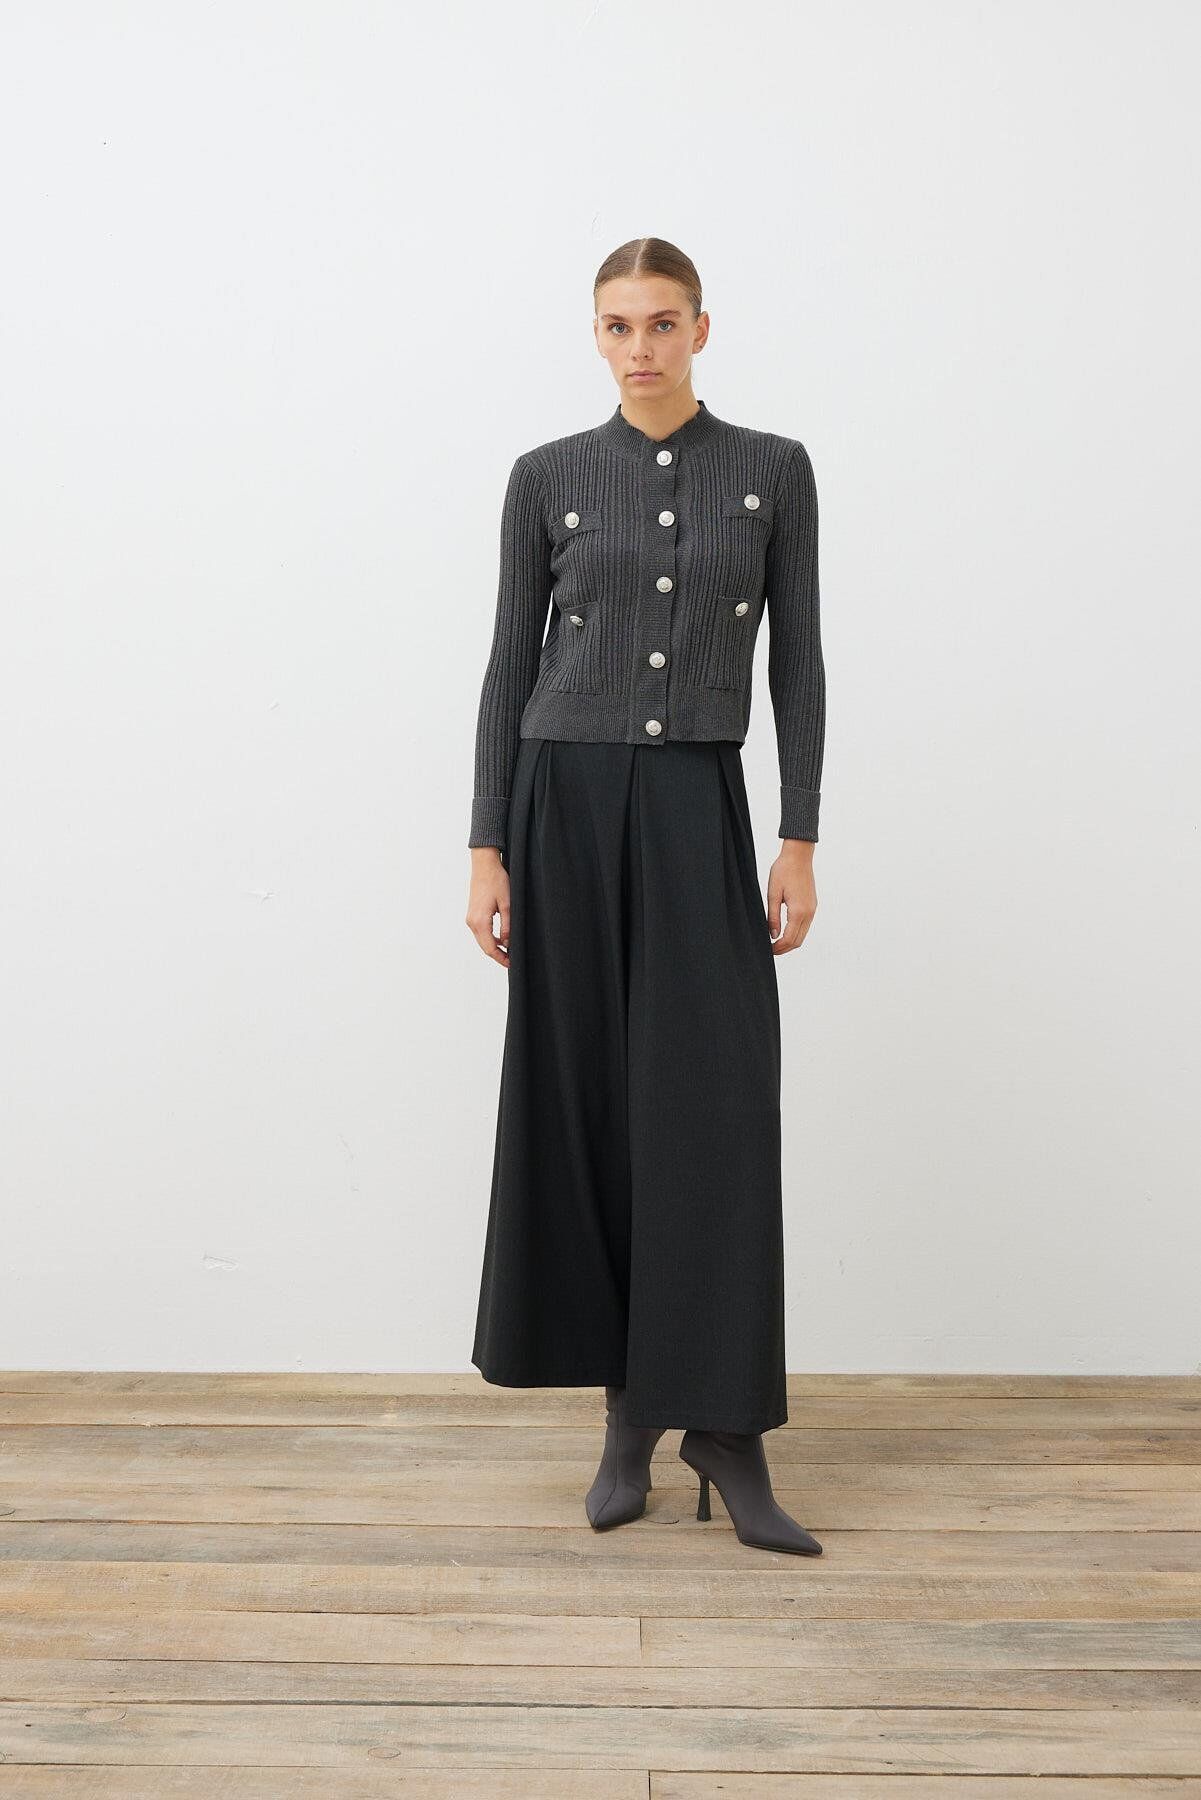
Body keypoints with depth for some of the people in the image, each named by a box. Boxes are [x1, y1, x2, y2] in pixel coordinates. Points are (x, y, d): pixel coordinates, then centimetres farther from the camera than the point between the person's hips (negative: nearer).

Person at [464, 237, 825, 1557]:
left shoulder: (773, 470, 5)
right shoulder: (547, 476, 5)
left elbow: (796, 662, 3)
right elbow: (511, 664, 4)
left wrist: (799, 841, -4)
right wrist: (489, 848, -2)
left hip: (701, 813, 0)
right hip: (567, 801, 1)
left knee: (715, 1113, -6)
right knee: (588, 1104, 4)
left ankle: (726, 1434, 3)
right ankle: (629, 1412, 18)